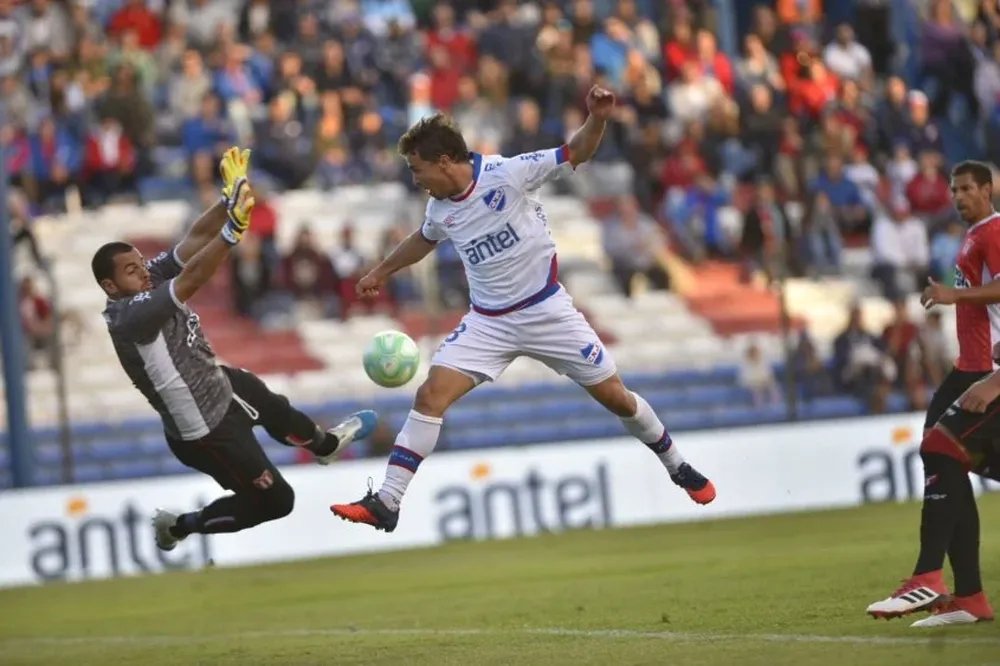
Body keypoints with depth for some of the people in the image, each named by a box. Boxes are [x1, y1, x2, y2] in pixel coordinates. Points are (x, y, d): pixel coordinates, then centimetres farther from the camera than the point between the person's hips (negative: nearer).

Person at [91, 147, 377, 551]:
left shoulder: (151, 281, -11)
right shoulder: (128, 317, -35)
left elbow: (195, 240, -16)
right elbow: (191, 279, -46)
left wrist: (230, 199, -30)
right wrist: (232, 230, -54)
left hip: (220, 385, 9)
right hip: (206, 430, -9)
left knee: (275, 410, 37)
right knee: (275, 501, 6)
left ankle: (325, 445, 71)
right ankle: (178, 526, 23)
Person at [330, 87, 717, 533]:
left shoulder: (508, 174, -18)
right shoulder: (440, 209, -1)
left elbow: (576, 153, -13)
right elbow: (425, 239, 23)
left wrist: (597, 119, -32)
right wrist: (382, 272, 34)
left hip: (546, 309, -4)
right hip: (488, 322, 4)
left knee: (614, 396, 4)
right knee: (431, 396, -12)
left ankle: (677, 467, 29)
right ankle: (386, 504, -10)